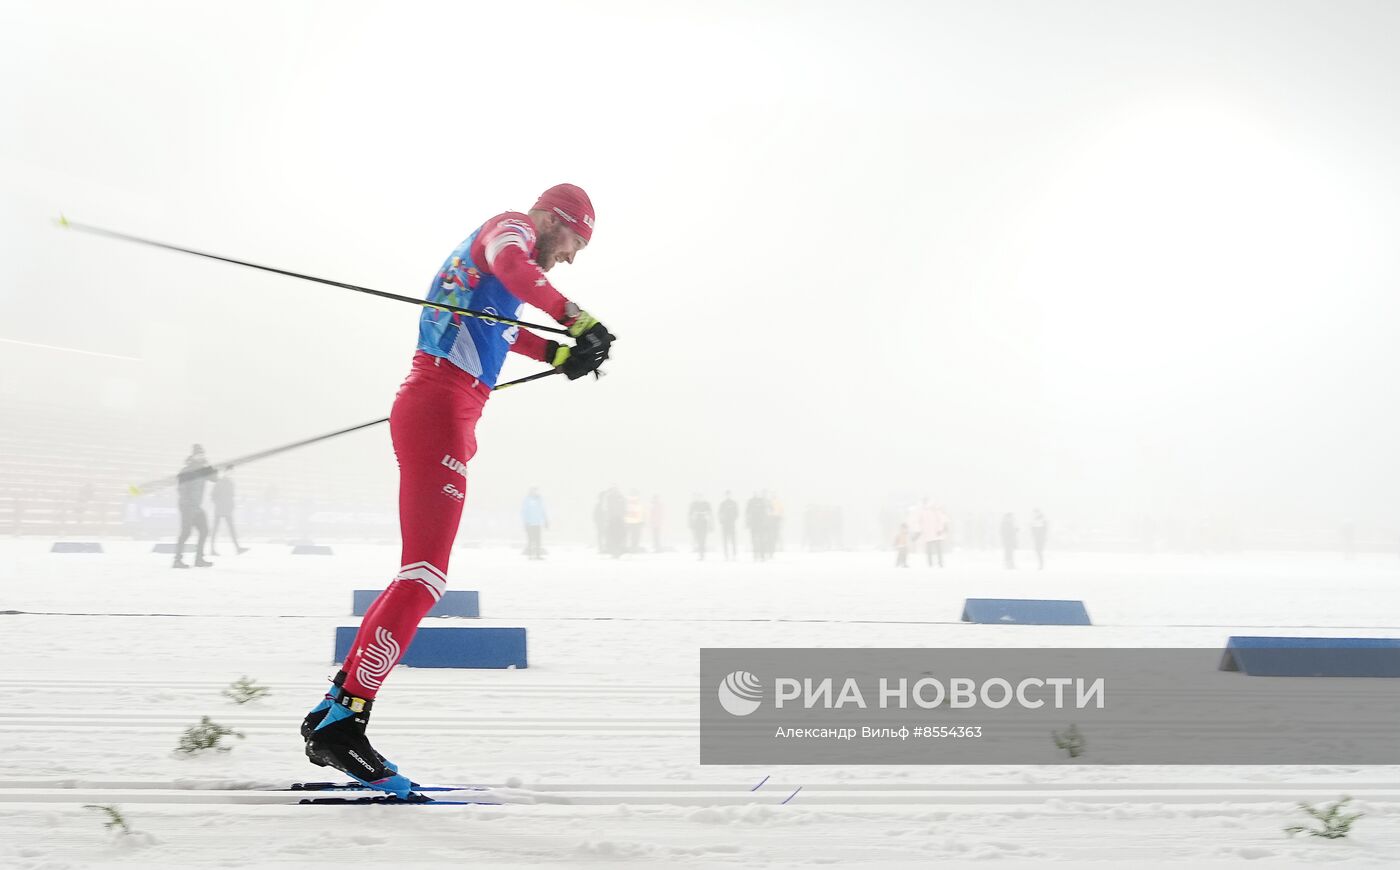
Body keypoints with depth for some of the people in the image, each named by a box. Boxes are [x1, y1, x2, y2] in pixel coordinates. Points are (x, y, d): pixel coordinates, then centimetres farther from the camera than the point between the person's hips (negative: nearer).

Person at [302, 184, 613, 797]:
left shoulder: (500, 239, 29)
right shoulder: (512, 225, 0)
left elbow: (507, 330, 42)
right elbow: (508, 264, -25)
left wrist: (564, 354, 25)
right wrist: (577, 319, -34)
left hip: (441, 416, 11)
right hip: (438, 411, -11)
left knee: (420, 575, 11)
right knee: (425, 576, -15)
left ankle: (333, 712, 10)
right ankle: (343, 718, -18)